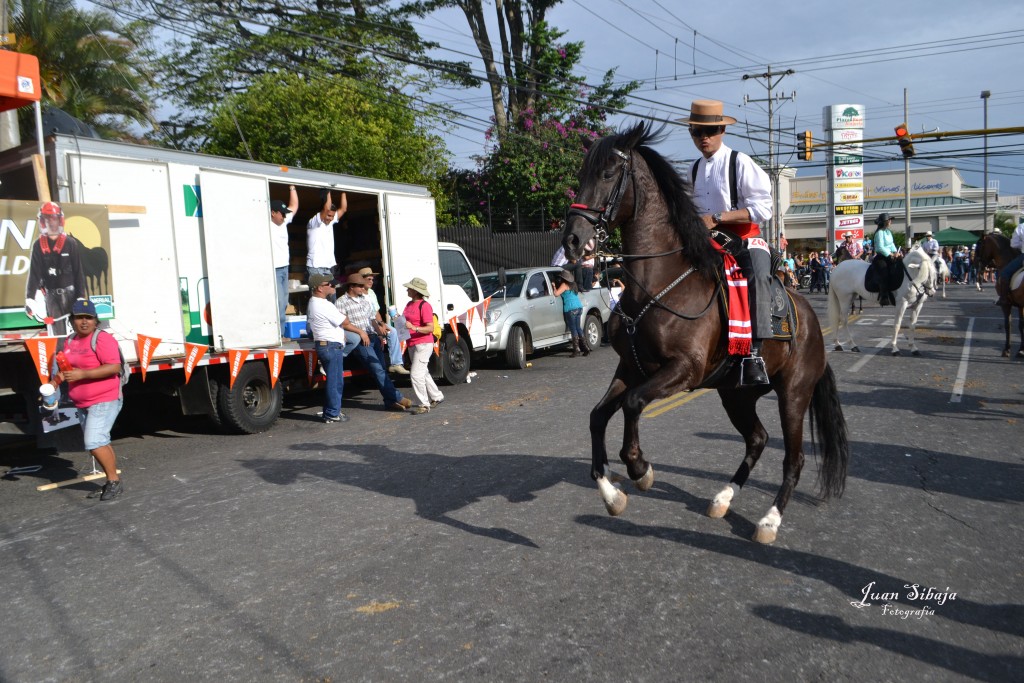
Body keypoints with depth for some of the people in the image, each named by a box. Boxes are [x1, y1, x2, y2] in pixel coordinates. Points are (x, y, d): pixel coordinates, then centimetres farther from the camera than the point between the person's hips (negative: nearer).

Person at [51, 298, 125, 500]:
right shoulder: (71, 341, 10)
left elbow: (114, 367, -25)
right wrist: (57, 379, 4)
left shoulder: (102, 339, -15)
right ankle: (114, 482, 28)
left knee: (94, 442, -17)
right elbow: (67, 367, 24)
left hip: (104, 401, -9)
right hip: (83, 404, 9)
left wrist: (82, 374, -26)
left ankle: (114, 481, -5)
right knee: (100, 442, 16)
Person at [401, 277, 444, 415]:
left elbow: (430, 328, -19)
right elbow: (405, 320, 25)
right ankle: (436, 397, 35)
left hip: (423, 344, -10)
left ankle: (424, 404, -3)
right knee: (423, 373, 19)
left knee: (416, 374, -12)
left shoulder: (424, 306, -15)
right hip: (412, 344, 10)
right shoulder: (409, 304, 13)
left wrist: (414, 328, -31)